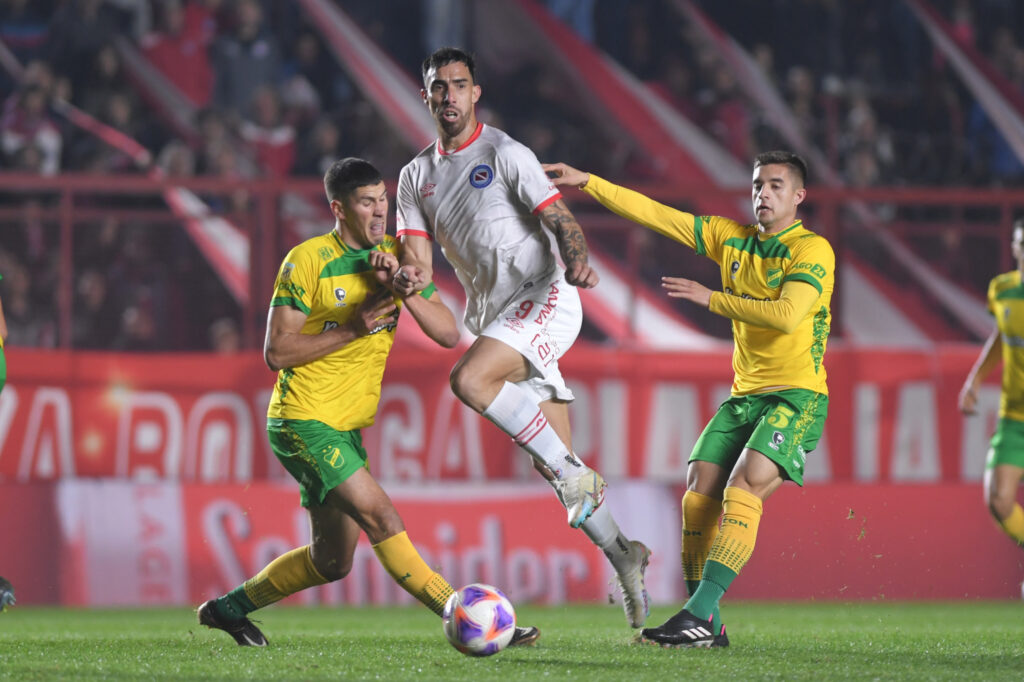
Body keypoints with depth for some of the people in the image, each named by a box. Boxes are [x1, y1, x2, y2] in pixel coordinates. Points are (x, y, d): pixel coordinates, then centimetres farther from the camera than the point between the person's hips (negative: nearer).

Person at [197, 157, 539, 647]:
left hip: (346, 427, 8)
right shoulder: (307, 261, -12)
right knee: (382, 518, -20)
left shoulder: (395, 256, 6)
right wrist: (352, 329, -21)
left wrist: (402, 288, -18)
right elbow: (277, 352, -14)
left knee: (333, 561, 14)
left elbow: (449, 335, -3)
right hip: (303, 421, -8)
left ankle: (229, 607, 30)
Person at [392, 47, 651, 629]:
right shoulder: (416, 176, 13)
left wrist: (578, 264, -31)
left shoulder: (506, 154, -4)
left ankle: (575, 473, -20)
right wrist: (409, 276, -18)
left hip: (543, 297, -7)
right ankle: (623, 557, 12)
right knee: (554, 465, 4)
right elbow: (419, 259, 6)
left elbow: (560, 220, -10)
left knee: (469, 380, -30)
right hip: (491, 315, 7)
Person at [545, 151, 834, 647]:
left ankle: (701, 613, -27)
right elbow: (654, 215, 10)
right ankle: (706, 625, -6)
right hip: (744, 395, 7)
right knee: (700, 490, -9)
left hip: (798, 396, -7)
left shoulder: (813, 250, -8)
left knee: (743, 486, -23)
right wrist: (587, 182, 5)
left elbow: (787, 314, -23)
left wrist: (711, 299, -17)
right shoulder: (731, 237, 11)